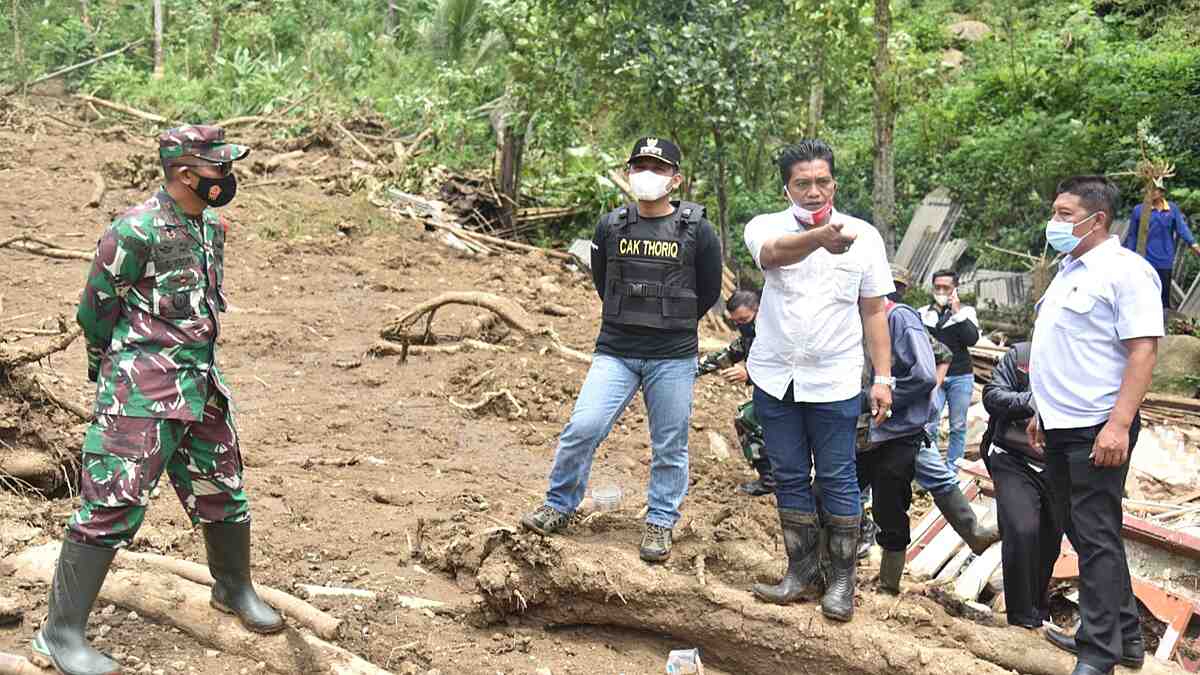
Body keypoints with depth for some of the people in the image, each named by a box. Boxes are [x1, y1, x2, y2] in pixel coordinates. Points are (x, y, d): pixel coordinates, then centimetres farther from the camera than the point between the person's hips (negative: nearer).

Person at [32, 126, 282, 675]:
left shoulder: (211, 226, 9)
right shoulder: (135, 233, -17)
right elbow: (94, 311, -6)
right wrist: (111, 367, 8)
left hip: (201, 383, 8)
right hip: (142, 392, -8)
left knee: (222, 489, 18)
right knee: (111, 506, -6)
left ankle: (235, 589, 40)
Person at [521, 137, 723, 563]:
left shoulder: (697, 230, -3)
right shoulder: (611, 226, 3)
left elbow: (709, 291, 10)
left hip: (673, 359, -1)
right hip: (614, 352, 1)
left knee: (670, 447, 6)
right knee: (583, 428, -10)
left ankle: (660, 523, 23)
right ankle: (559, 506, 9)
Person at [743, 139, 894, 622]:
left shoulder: (864, 235, -1)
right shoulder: (766, 227, -5)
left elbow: (874, 311, 4)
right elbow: (773, 253, -31)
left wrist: (883, 378, -2)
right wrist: (820, 237, -52)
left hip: (834, 382, -1)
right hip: (775, 378, 1)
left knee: (838, 479, 4)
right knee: (789, 478, 10)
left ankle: (842, 579, 15)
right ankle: (802, 572, 23)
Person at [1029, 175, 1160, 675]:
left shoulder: (1124, 271, -12)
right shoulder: (1069, 269, 16)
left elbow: (1143, 351, -18)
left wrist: (1118, 425, -25)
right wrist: (1043, 411, 20)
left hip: (1097, 430, -9)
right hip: (1061, 427, 9)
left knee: (1095, 537, -4)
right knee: (1081, 531, 14)